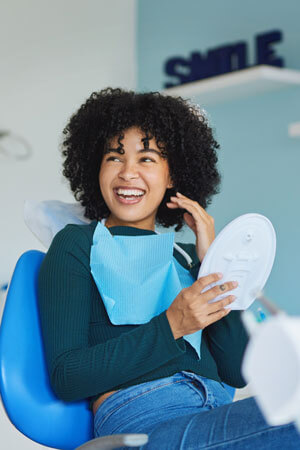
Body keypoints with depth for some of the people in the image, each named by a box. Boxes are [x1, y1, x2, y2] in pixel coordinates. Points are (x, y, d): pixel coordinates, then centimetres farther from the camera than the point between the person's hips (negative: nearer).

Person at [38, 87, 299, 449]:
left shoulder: (184, 256, 21)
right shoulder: (77, 245, 8)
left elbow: (235, 373, 10)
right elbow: (65, 378, -5)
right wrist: (171, 327, -13)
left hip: (218, 413, 6)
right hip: (142, 420, -5)